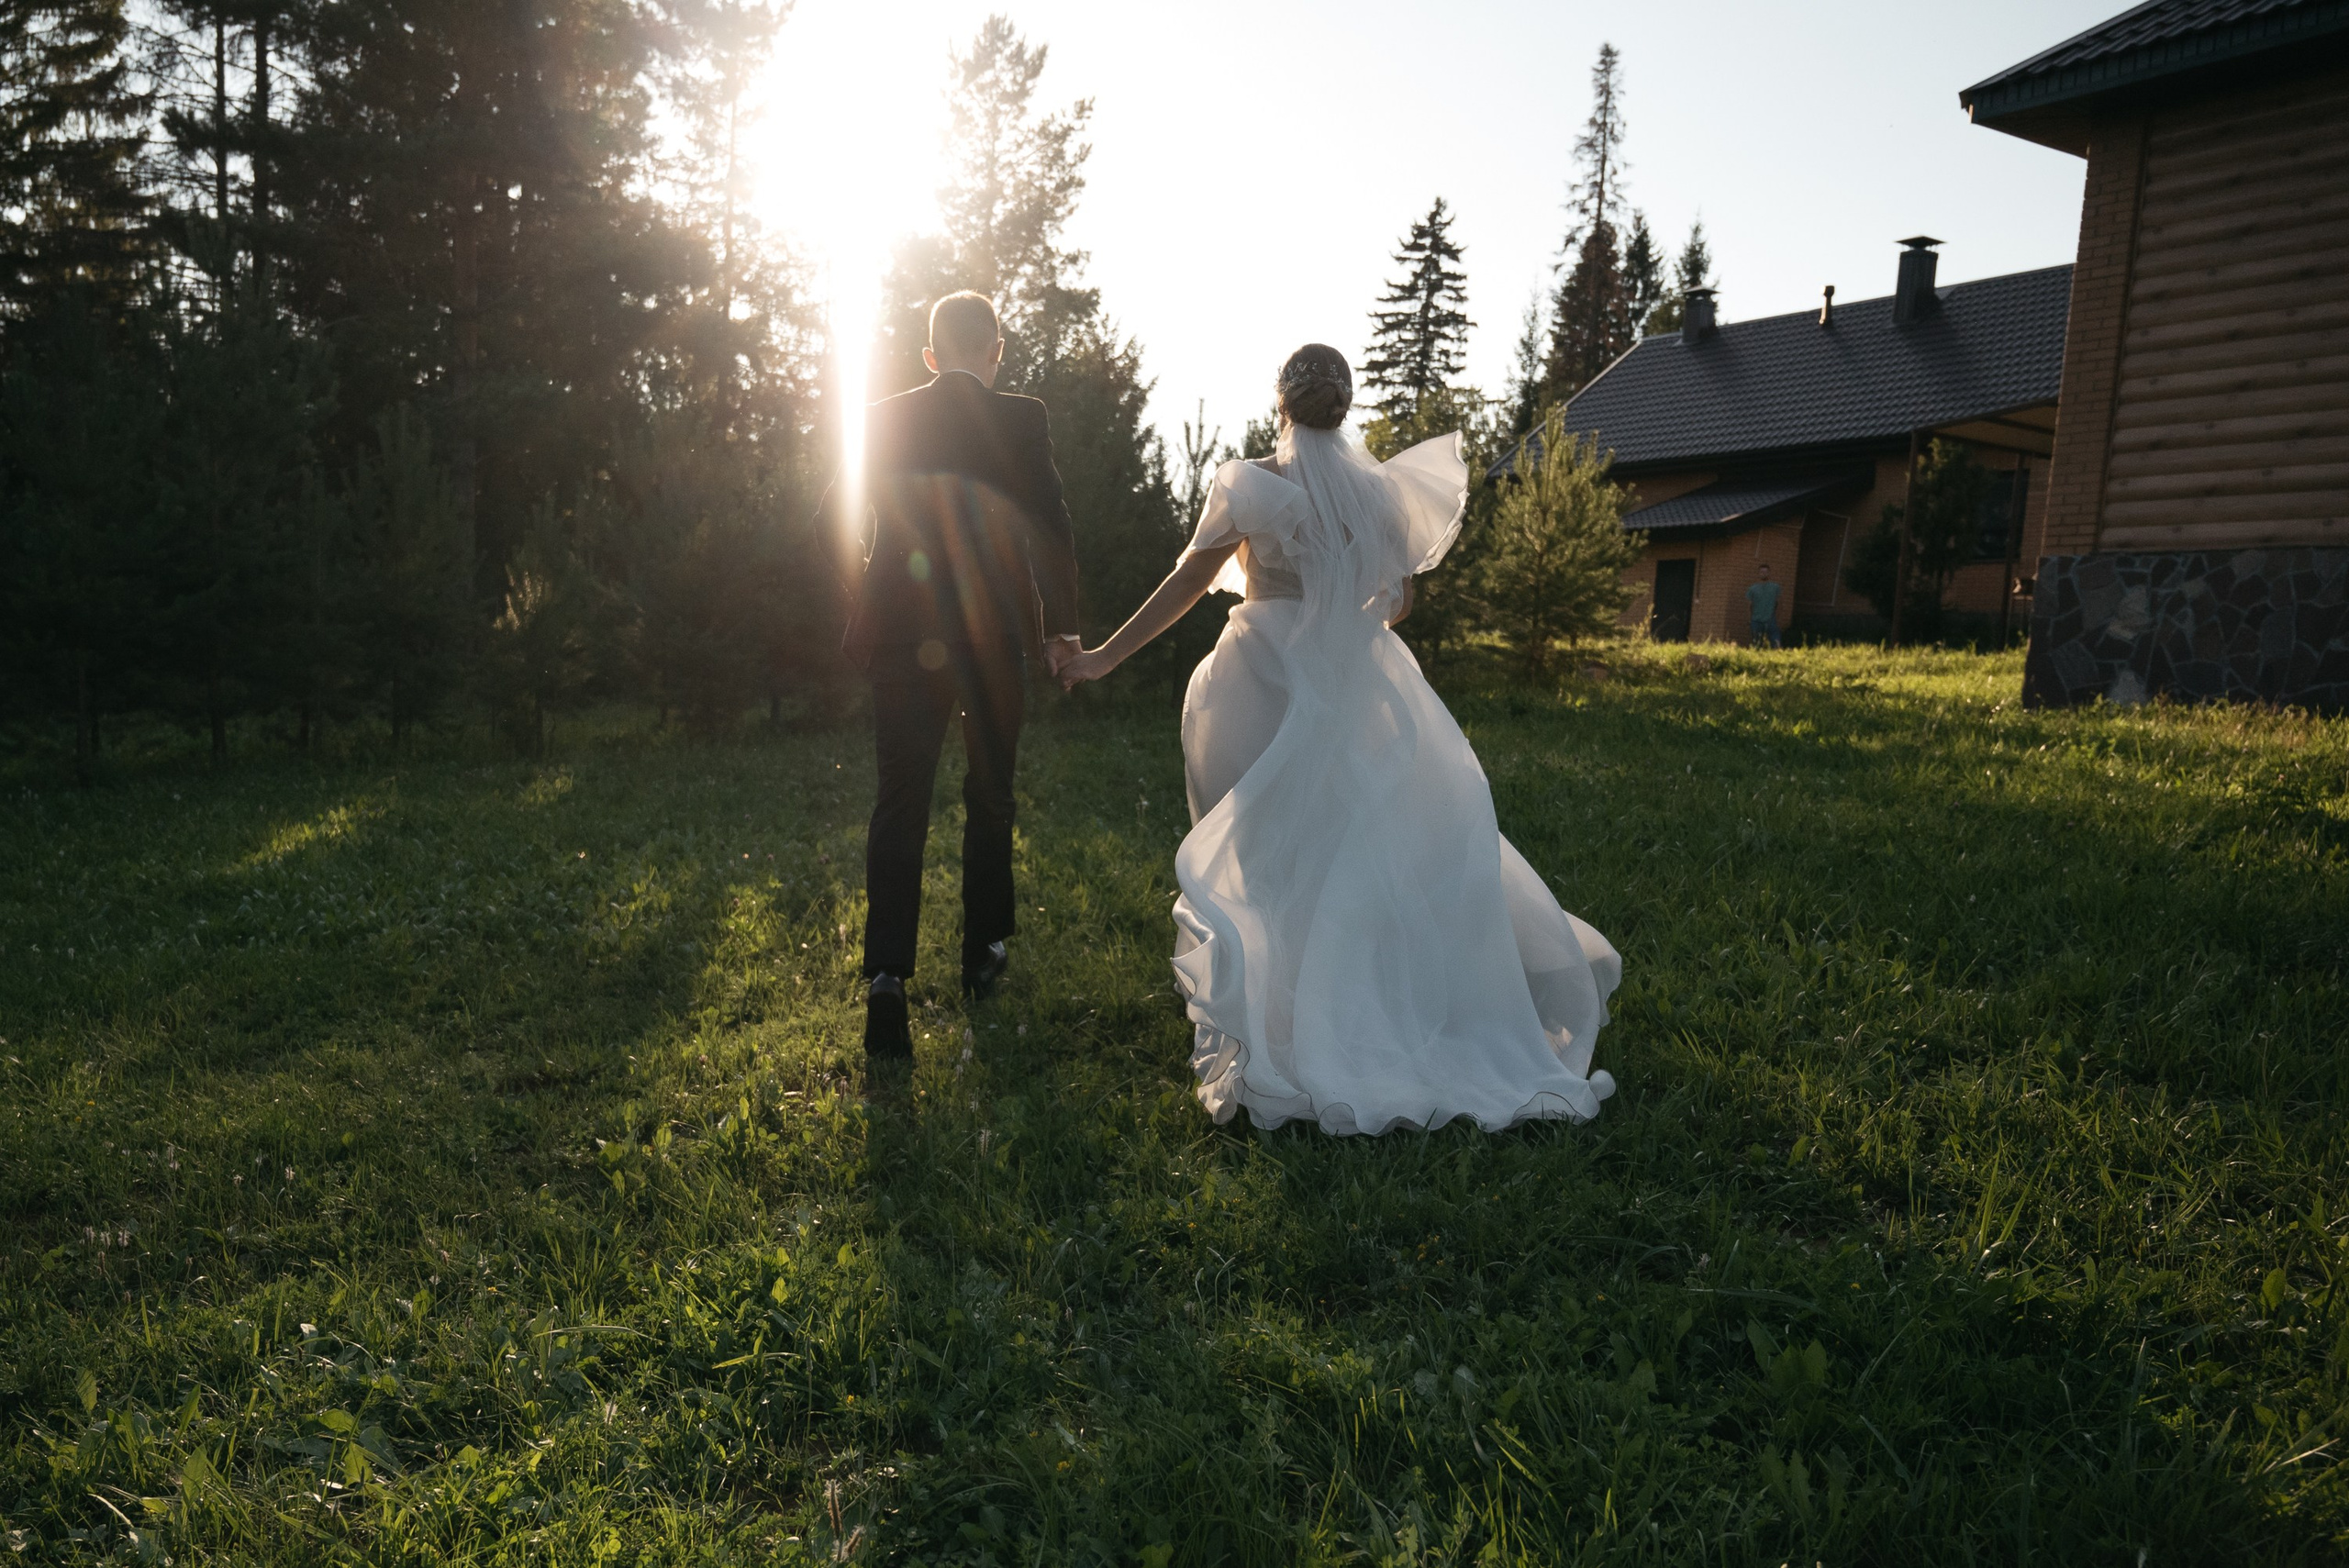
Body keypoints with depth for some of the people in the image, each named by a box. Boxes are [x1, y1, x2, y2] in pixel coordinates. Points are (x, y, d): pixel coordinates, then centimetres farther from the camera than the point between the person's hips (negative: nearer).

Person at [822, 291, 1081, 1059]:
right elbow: (1053, 529, -8)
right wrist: (1061, 627, 3)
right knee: (990, 799, 16)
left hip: (904, 639, 1)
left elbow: (836, 509, 10)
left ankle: (887, 978, -10)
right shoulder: (1021, 421, -5)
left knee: (899, 806, 3)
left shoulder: (884, 419, 3)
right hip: (994, 636, -1)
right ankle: (983, 955, 27)